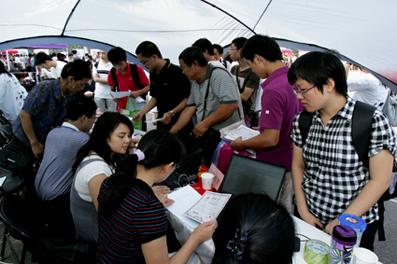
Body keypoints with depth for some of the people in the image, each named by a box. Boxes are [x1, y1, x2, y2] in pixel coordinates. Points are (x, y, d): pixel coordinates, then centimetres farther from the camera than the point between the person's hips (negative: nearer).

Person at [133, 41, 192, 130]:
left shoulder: (177, 72, -16)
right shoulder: (153, 74, 8)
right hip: (162, 121, 7)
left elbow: (188, 98, -15)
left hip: (179, 122, -7)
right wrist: (142, 112, 5)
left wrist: (171, 113, -24)